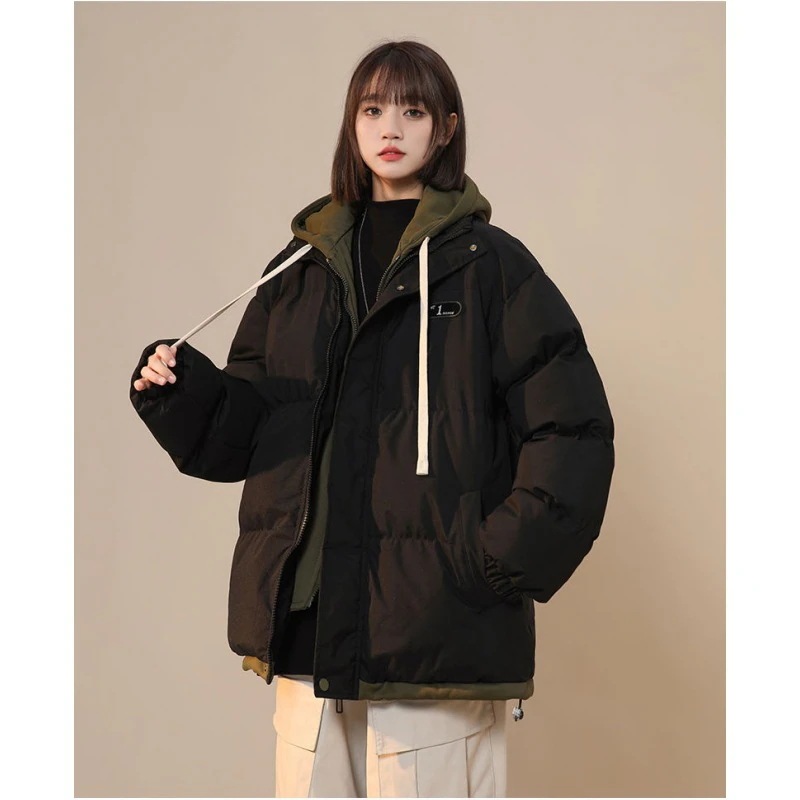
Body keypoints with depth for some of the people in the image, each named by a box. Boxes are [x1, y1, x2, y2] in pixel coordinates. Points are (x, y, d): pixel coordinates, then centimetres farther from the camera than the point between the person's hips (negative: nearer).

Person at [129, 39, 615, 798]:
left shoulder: (489, 264, 1)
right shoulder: (302, 268, 15)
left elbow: (573, 431, -4)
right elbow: (240, 432, 15)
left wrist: (502, 558, -12)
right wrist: (183, 393, -4)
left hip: (437, 635, -4)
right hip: (306, 621, 5)